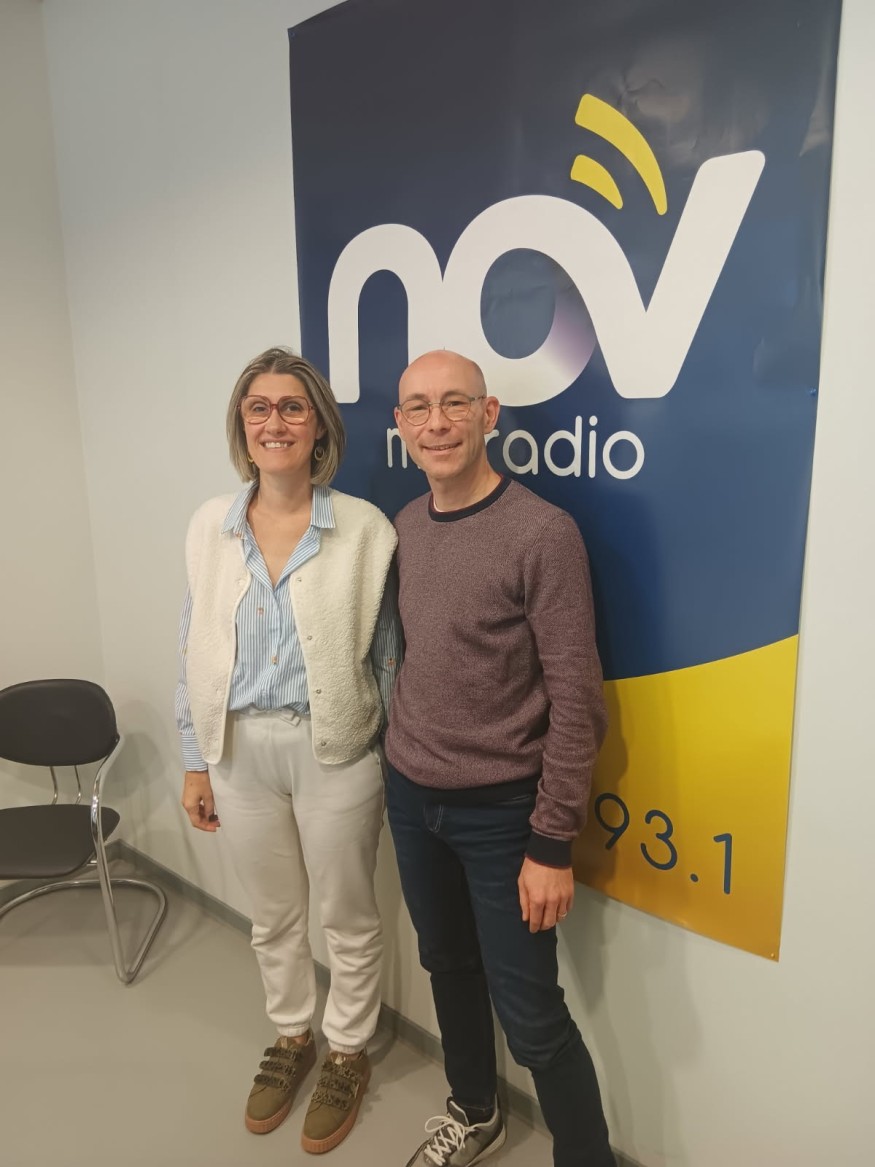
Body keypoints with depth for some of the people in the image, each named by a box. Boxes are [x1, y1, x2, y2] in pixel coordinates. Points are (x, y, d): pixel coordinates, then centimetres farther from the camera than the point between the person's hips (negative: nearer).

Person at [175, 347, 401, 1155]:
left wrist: (403, 766, 0)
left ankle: (348, 1053, 43)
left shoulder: (364, 529, -11)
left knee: (347, 918, 16)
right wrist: (195, 763, 6)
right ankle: (291, 1038, 49)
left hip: (336, 751, -3)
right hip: (241, 751, 3)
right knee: (273, 917, 23)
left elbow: (388, 657, -4)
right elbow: (195, 651, 4)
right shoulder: (211, 526, -1)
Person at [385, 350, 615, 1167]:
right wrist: (403, 764, 10)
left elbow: (575, 702, -17)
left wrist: (552, 844, -15)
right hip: (410, 797, 6)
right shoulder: (405, 527, 2)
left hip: (500, 810, -6)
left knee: (529, 1014, 5)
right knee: (448, 967, 23)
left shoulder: (543, 533, -17)